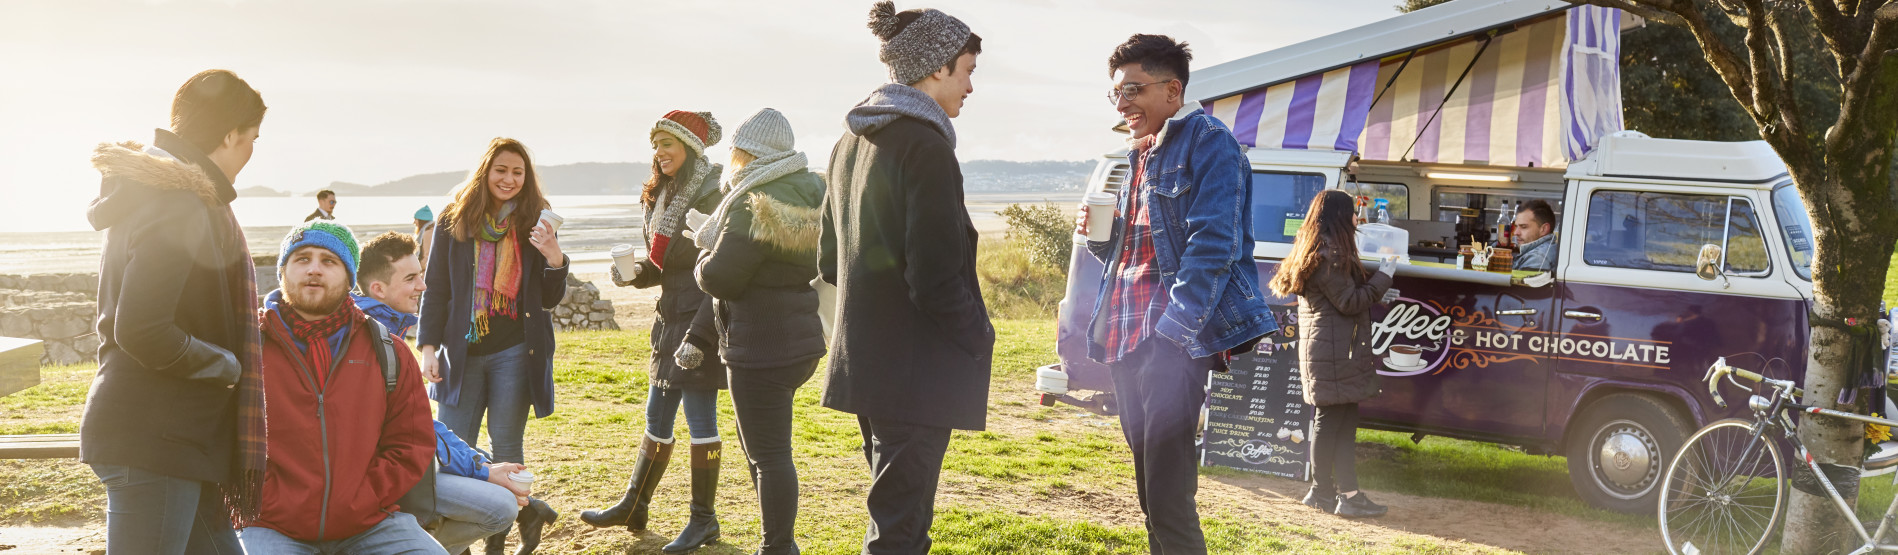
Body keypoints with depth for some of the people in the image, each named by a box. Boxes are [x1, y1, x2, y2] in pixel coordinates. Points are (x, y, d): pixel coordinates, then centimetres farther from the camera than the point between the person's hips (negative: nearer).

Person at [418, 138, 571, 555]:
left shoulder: (535, 223, 4)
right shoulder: (454, 220, 4)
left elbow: (550, 299, 6)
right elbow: (436, 289, 6)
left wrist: (554, 259, -12)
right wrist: (429, 346, -2)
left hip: (515, 352, 0)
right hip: (463, 352, 1)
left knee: (505, 449, 2)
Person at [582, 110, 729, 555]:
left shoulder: (712, 196, -13)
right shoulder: (662, 196, 13)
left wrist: (699, 335, -22)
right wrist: (634, 275, -1)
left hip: (702, 318, -8)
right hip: (670, 317, 8)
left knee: (700, 418, -2)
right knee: (656, 419, 16)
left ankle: (704, 519, 10)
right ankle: (633, 507, 27)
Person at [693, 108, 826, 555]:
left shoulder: (757, 205, -19)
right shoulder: (812, 193, 9)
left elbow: (719, 277, -19)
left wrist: (707, 257, 4)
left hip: (760, 346, -10)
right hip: (800, 337, 10)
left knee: (768, 454, -2)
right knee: (759, 443, 22)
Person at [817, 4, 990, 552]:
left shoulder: (850, 142, 12)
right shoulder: (925, 146, -16)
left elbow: (830, 262, 18)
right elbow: (935, 277, -21)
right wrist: (979, 337, -7)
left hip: (861, 358, 9)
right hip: (917, 369, -9)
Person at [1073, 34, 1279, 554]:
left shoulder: (1208, 143, -6)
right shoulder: (1137, 157, 20)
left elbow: (1212, 246, -16)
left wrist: (1172, 332, -22)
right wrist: (1099, 235, 5)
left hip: (1176, 340, -9)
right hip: (1127, 339, 9)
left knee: (1168, 502, -13)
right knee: (1151, 494, 13)